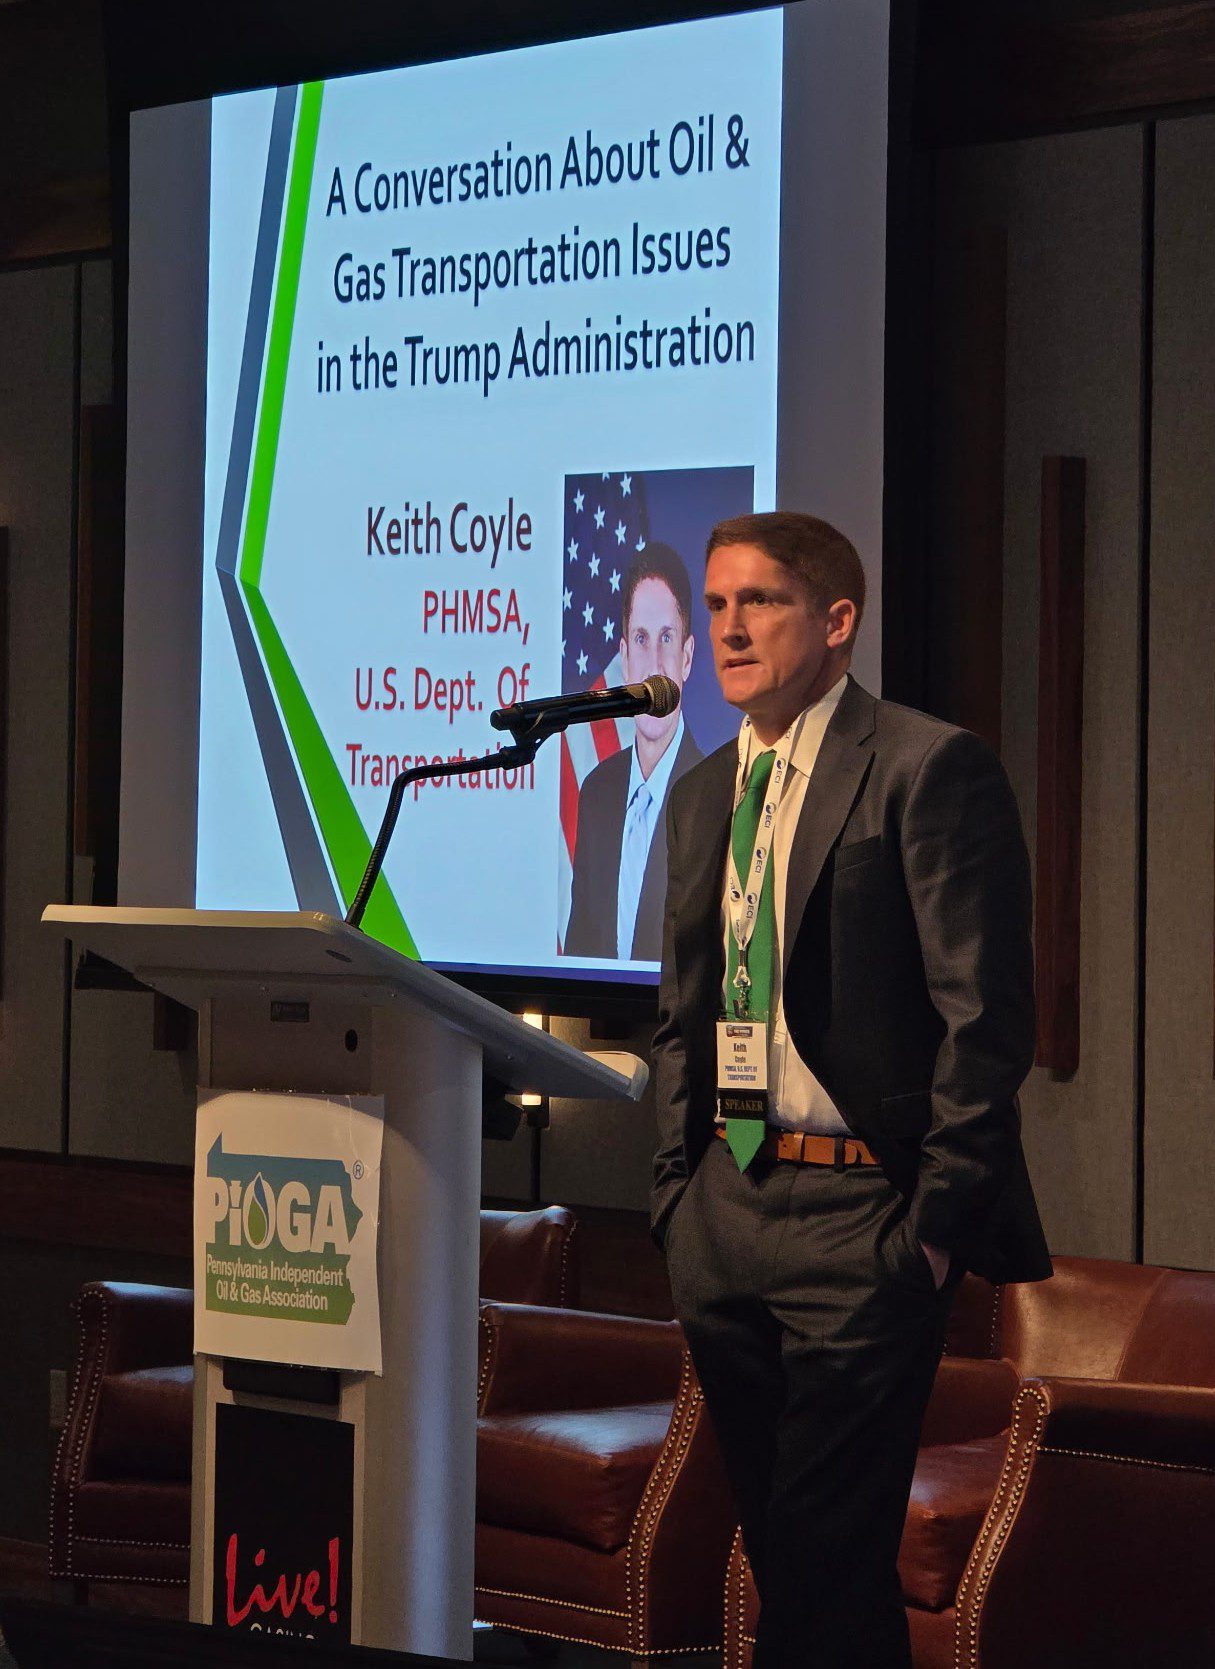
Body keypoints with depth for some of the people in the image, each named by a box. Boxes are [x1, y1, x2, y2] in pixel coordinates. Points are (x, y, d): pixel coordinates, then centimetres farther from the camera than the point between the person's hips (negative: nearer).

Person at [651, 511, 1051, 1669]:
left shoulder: (929, 770, -8)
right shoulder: (703, 793, 15)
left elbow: (985, 1012, -12)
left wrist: (938, 1218, -15)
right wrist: (678, 1186, 12)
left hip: (858, 1214, -7)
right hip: (726, 1214, 7)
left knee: (823, 1552, -8)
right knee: (780, 1541, 11)